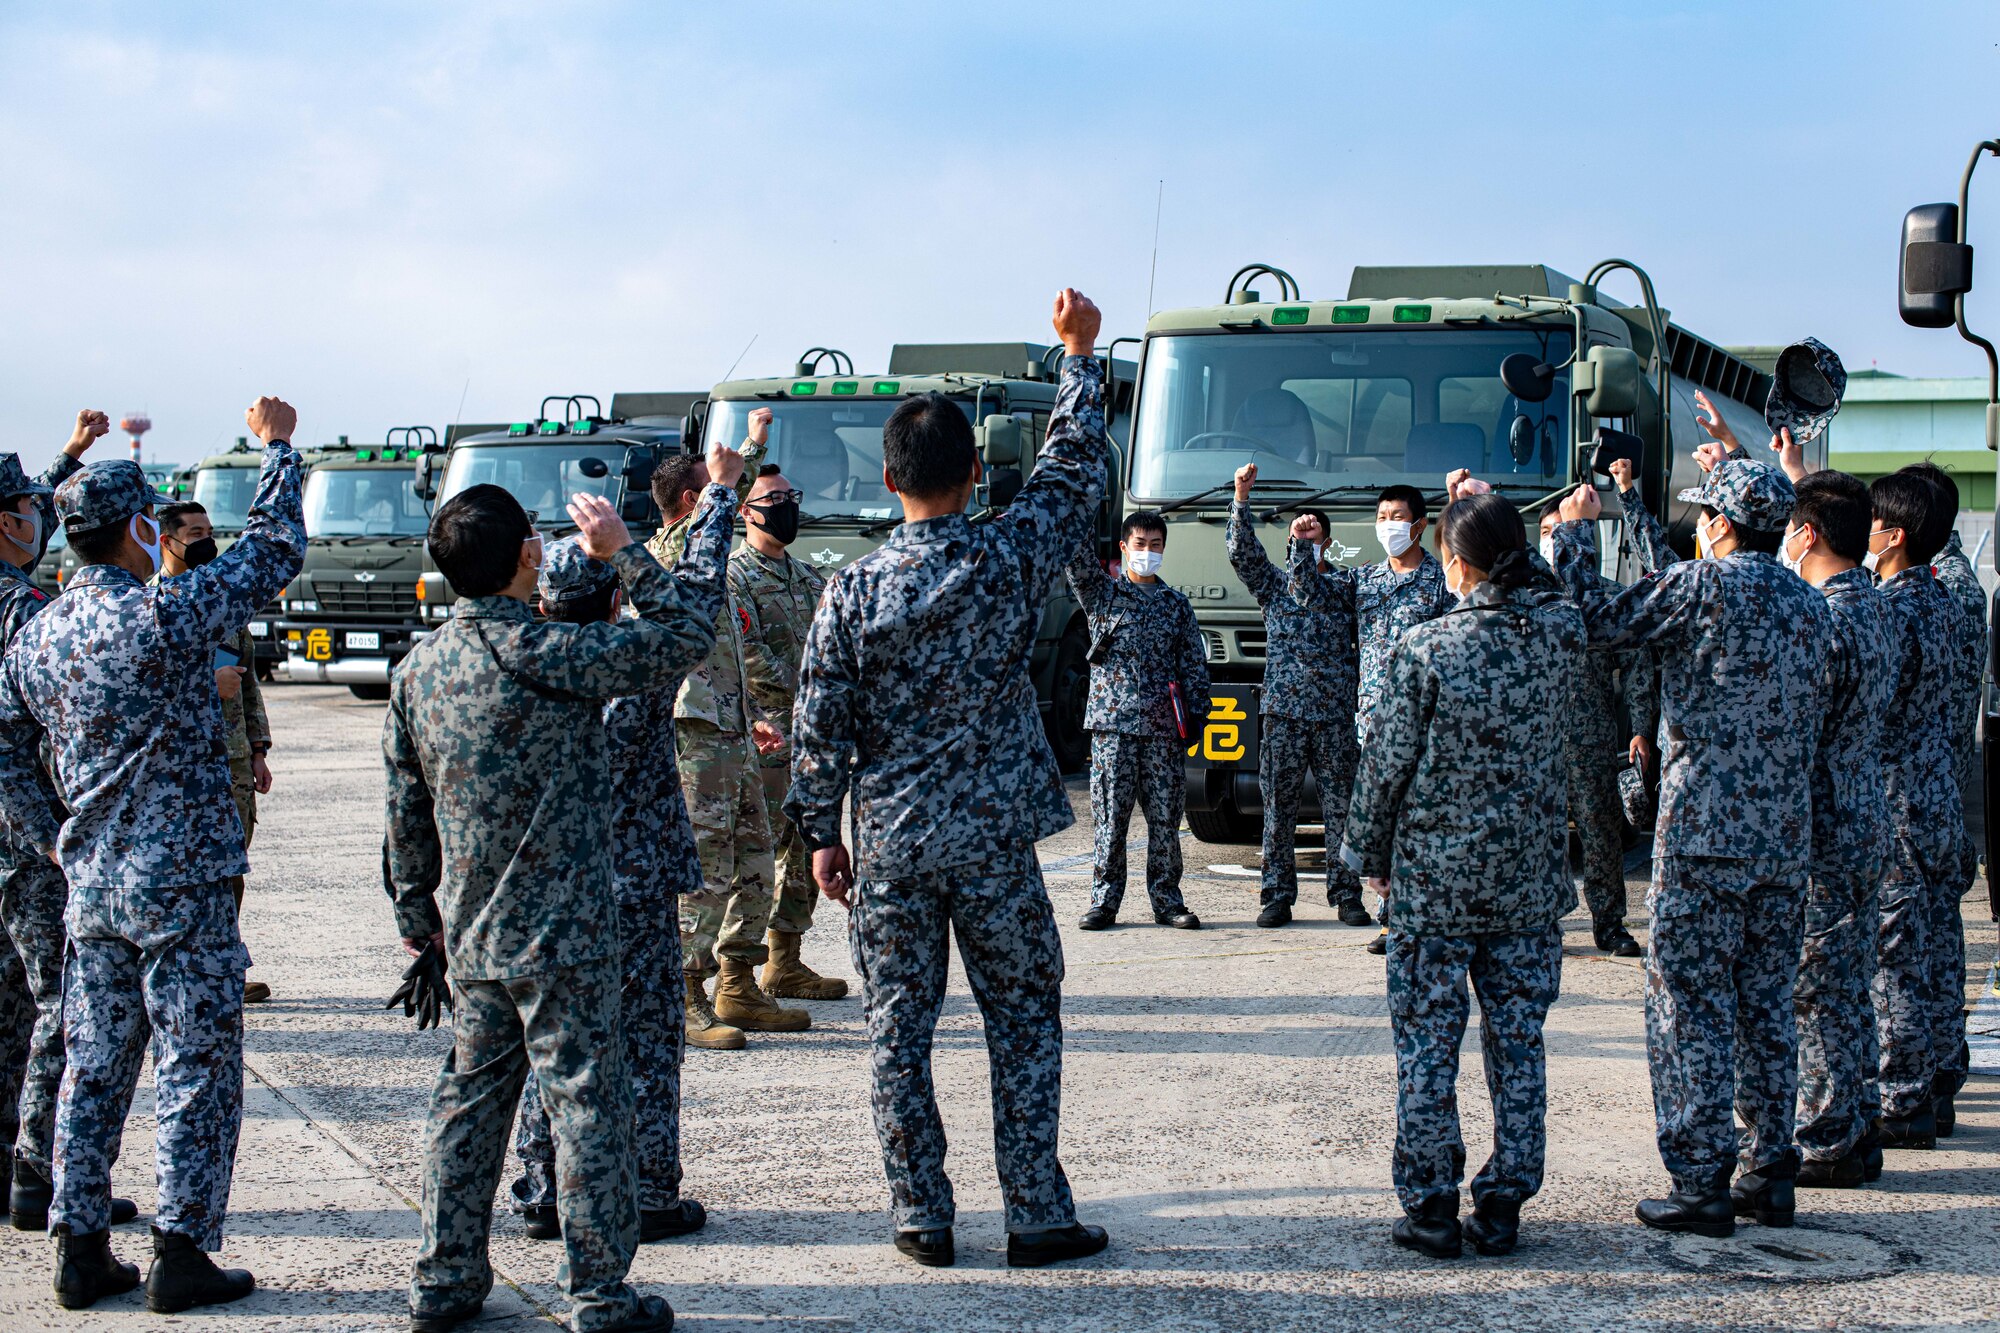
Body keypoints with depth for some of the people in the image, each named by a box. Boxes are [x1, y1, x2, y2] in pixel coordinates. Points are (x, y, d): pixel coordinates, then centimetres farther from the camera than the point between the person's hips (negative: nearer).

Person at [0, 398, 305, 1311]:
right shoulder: (166, 616, -15)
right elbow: (274, 551, -7)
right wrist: (276, 447, 5)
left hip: (92, 884, 7)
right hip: (181, 886, -7)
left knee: (94, 1066, 13)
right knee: (195, 1067, 1)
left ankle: (80, 1250, 17)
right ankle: (181, 1254, 3)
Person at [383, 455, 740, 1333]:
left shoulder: (419, 669, 3)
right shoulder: (550, 656, -19)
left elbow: (406, 811, 10)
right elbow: (685, 634, -12)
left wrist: (417, 915, 20)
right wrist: (624, 553, -4)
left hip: (472, 934, 7)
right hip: (559, 931, -6)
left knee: (470, 1095, 15)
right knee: (586, 1104, 2)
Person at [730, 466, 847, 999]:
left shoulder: (807, 578, 19)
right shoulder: (734, 575, -6)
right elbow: (746, 655, -16)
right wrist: (804, 687, -14)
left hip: (810, 732, 8)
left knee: (804, 850, 10)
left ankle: (785, 964, 18)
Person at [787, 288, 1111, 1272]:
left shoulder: (852, 591, -7)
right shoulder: (1011, 559, -7)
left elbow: (819, 729, -4)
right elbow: (1077, 466, 9)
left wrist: (822, 834, 8)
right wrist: (1080, 350, 20)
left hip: (888, 847, 0)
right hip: (992, 839, 0)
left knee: (897, 1033, 9)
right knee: (1023, 1022, 9)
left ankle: (921, 1219, 14)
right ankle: (1037, 1217, 11)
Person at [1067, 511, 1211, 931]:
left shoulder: (1176, 603, 14)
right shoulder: (1101, 593, 8)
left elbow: (1194, 663, 14)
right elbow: (1078, 559, -9)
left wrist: (1196, 714, 6)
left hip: (1163, 727, 2)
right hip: (1112, 723, -2)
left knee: (1165, 817, 2)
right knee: (1110, 816, -2)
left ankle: (1167, 901, 9)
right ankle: (1104, 901, 4)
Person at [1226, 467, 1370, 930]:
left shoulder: (1345, 582, 9)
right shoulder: (1274, 584, 14)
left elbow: (1312, 593, -10)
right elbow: (1242, 552, -1)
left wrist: (1304, 548, -15)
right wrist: (1241, 497, -11)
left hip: (1335, 714, -1)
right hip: (1282, 712, 1)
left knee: (1340, 809, 0)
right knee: (1278, 808, 1)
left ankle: (1346, 894, 7)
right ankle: (1277, 895, 6)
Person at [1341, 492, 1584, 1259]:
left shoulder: (1427, 648, -12)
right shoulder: (1560, 636, -3)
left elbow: (1388, 762, -8)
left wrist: (1370, 853, 8)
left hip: (1433, 878, -3)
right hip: (1528, 879, 3)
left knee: (1427, 1045, 4)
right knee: (1517, 1041, 9)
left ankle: (1430, 1209, 7)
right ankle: (1502, 1208, 13)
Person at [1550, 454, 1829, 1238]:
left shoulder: (1702, 584, -10)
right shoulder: (1809, 604, 11)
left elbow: (1597, 622, -6)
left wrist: (1574, 532, 6)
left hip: (1705, 830, -7)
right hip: (1785, 835, 7)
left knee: (1690, 1008, -1)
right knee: (1767, 1004, 13)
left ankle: (1702, 1187, 0)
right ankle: (1772, 1174, 17)